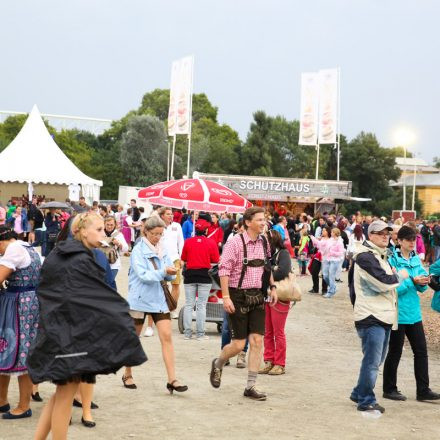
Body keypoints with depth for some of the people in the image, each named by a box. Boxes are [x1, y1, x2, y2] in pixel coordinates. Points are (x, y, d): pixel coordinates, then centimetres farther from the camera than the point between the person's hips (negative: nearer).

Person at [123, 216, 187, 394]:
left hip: (159, 299, 4)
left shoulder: (162, 250, 9)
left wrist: (170, 273, -12)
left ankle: (172, 380, -11)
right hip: (140, 298, -4)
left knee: (167, 336, -8)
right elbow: (143, 275, -18)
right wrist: (163, 271, -28)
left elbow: (169, 276, 11)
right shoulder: (138, 251, -7)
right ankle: (127, 375, 26)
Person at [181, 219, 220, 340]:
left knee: (189, 304, 7)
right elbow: (216, 260, -4)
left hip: (190, 274, 2)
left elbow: (183, 259, 5)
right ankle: (200, 333, 1)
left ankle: (187, 332, 6)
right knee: (201, 305, 2)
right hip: (205, 275, -2)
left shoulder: (188, 242, -2)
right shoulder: (211, 243, -7)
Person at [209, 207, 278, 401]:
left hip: (257, 297, 6)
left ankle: (250, 386, 9)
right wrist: (225, 296, -20)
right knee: (239, 344, -2)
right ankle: (218, 364, 30)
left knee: (257, 341, 0)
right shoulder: (235, 242, -12)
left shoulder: (264, 242, 7)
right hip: (239, 296, -6)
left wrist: (272, 287, 15)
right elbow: (224, 269, -15)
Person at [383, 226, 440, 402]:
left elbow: (422, 288, 10)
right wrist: (412, 281, -23)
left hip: (414, 313, 6)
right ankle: (389, 389, 20)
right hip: (398, 313, -6)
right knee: (395, 353, 6)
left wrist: (423, 282, -12)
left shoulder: (416, 259, 8)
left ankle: (423, 390, 17)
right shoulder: (393, 260, -12)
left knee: (421, 351, 8)